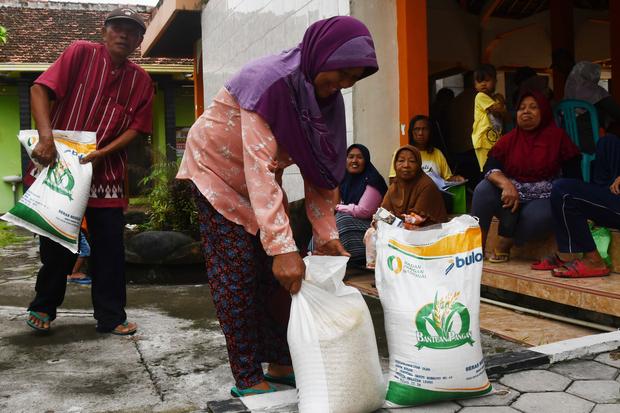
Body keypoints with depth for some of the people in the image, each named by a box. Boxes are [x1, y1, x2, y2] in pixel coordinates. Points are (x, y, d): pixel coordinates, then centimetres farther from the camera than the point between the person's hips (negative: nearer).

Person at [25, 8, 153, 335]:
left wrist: (102, 153, -14)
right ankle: (43, 308, 28)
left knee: (110, 248, 3)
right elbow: (40, 89, -11)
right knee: (57, 244, 6)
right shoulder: (82, 53, -4)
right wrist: (45, 136, -25)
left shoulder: (141, 80, 5)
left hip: (106, 173, 3)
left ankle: (111, 318, 14)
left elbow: (136, 127, 1)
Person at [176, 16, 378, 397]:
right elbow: (257, 167, -40)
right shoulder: (270, 81, -32)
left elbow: (320, 168, -5)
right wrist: (283, 247, -45)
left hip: (264, 177, 7)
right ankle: (248, 379, 3)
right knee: (238, 274, -6)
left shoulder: (326, 96, -10)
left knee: (277, 273, 4)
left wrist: (327, 235, -12)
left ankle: (281, 362, 15)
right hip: (220, 169, -7)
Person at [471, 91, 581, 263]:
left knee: (540, 216, -36)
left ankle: (505, 245, -12)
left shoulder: (558, 136, 1)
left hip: (542, 199, -2)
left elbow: (573, 174, -3)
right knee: (484, 188, -27)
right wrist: (506, 184, -30)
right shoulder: (508, 139, 6)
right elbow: (490, 168, -9)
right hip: (511, 195, 2)